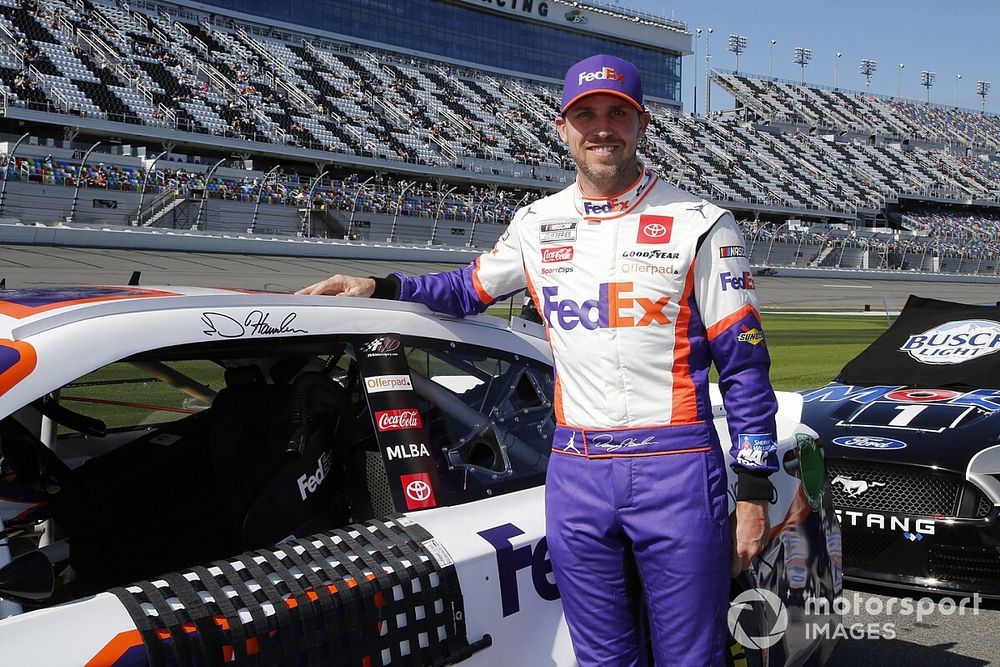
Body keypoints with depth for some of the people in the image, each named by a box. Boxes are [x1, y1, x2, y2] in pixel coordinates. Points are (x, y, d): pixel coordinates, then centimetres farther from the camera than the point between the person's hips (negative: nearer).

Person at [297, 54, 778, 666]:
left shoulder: (700, 224, -2)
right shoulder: (536, 225, 10)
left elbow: (744, 365, -3)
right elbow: (467, 290, 25)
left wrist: (754, 491, -6)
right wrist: (380, 288, 9)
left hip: (678, 473, -3)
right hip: (575, 473, 4)